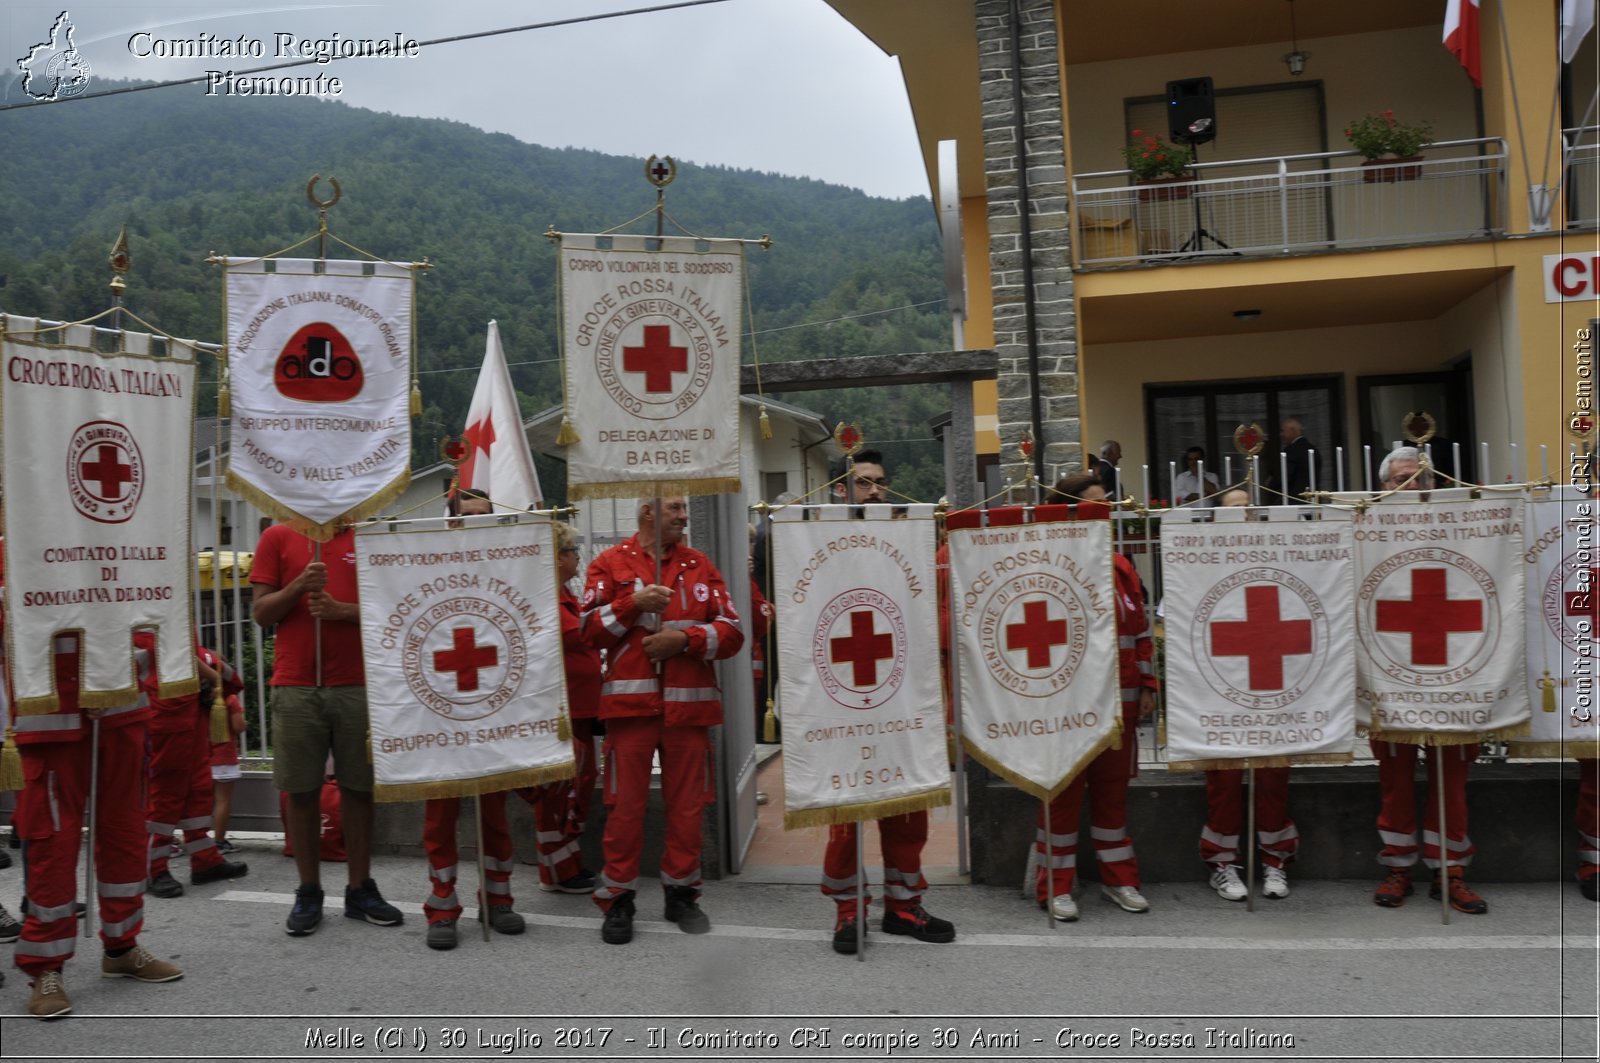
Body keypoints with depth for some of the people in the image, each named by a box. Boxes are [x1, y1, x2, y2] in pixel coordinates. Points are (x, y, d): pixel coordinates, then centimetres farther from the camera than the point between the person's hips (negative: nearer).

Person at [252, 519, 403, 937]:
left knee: (358, 788, 5)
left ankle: (360, 890, 17)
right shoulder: (278, 537, 8)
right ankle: (308, 892, 17)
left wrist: (343, 610, -11)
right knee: (301, 791, 5)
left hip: (358, 686, 0)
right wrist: (298, 585, -13)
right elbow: (261, 613, 4)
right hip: (295, 687, 0)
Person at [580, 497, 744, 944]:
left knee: (687, 805, 7)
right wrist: (634, 604, -14)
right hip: (630, 701, -2)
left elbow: (732, 631, 5)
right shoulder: (609, 564, 6)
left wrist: (685, 638, -10)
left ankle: (681, 893, 22)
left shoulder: (700, 565, 11)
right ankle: (618, 899, 15)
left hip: (689, 702, 2)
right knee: (625, 804, 2)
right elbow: (589, 630, -2)